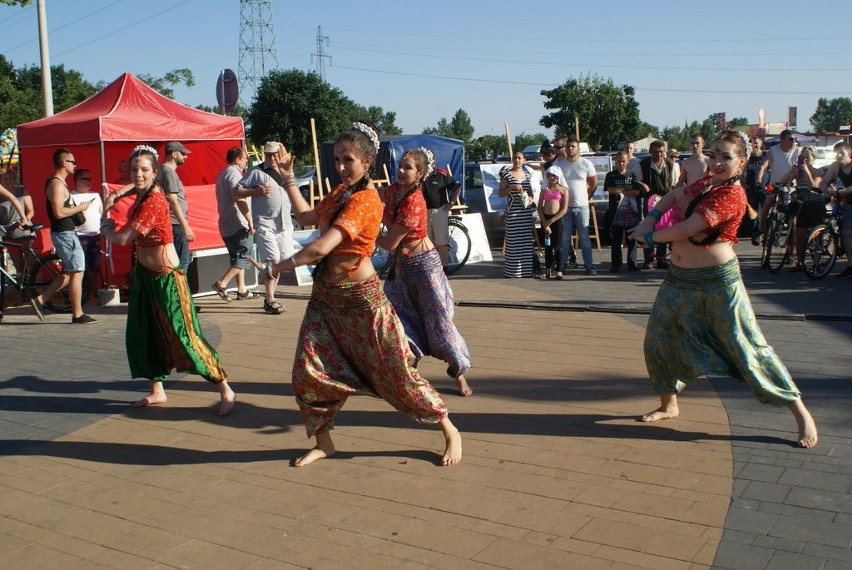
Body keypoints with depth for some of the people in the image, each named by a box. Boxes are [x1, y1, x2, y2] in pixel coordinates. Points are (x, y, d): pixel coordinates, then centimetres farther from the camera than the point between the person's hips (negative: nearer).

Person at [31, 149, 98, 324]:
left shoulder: (58, 183, 15)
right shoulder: (57, 184, -17)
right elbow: (59, 212, -25)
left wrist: (77, 207, 12)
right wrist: (80, 207, -14)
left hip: (64, 232, 10)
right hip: (65, 234, -10)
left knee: (69, 273, 15)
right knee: (76, 272, -4)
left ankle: (40, 299, 14)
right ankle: (77, 315, 1)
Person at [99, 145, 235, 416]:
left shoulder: (154, 201, -22)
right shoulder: (142, 196, 5)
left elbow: (123, 238, -21)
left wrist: (105, 228, -1)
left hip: (165, 276, -10)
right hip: (145, 272, 10)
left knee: (184, 336, -7)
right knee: (144, 334, 15)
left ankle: (225, 391, 1)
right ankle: (157, 392, 29)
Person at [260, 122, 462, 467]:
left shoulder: (365, 200, -22)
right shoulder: (341, 191, 6)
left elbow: (320, 248, -29)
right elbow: (307, 217, 19)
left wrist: (279, 266, -14)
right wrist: (288, 178, 16)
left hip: (361, 300, -8)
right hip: (325, 296, 8)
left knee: (397, 374, 2)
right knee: (307, 372, 4)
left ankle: (450, 432, 21)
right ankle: (323, 443, 24)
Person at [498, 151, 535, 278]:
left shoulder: (527, 174, 14)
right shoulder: (506, 174, -1)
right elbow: (500, 194, -3)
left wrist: (530, 199, 2)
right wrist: (512, 187, -18)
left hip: (526, 213, 5)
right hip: (512, 213, -5)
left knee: (527, 241, 4)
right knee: (512, 241, -6)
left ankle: (526, 269, 10)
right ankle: (511, 272, -3)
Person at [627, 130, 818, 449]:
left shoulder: (731, 194, -18)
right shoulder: (704, 184, 7)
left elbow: (686, 229, -24)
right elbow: (673, 196, 27)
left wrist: (650, 237, -7)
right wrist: (650, 218, 8)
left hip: (718, 281, -8)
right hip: (679, 279, 8)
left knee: (747, 348, -5)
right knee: (658, 340, 11)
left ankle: (801, 413, 7)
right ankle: (669, 405, 31)